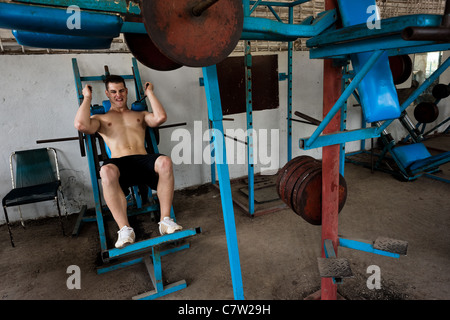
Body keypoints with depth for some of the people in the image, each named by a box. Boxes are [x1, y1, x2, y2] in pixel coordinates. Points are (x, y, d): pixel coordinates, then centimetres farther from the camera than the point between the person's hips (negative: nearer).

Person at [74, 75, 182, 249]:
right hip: (119, 163, -1)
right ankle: (124, 228, -33)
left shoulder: (140, 115, 28)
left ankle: (165, 219, -26)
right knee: (106, 171, -40)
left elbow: (160, 117, 6)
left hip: (143, 159, 1)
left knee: (165, 162, -35)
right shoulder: (100, 118, 24)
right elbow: (81, 125, 1)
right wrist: (87, 98, 14)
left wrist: (150, 93, 19)